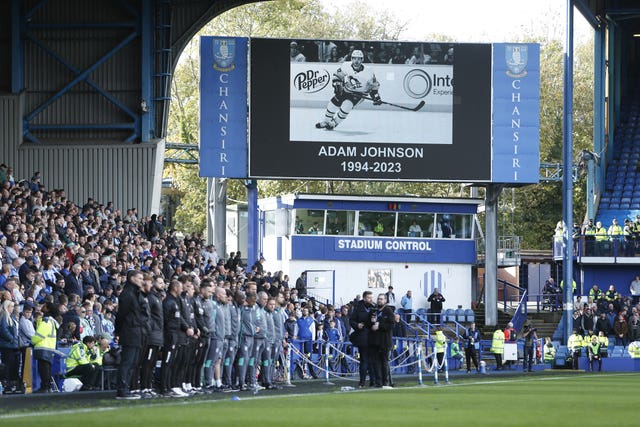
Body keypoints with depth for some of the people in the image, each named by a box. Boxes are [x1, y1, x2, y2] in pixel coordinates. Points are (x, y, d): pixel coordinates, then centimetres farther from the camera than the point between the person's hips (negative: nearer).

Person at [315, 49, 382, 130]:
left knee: (346, 107, -23)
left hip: (359, 94, -3)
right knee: (333, 105, 1)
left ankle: (333, 123, 0)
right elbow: (337, 75, -4)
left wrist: (376, 96, -14)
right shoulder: (346, 66, -18)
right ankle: (325, 122, 29)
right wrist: (337, 85, -19)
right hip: (346, 90, 3)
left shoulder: (368, 72, -22)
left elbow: (374, 85, -9)